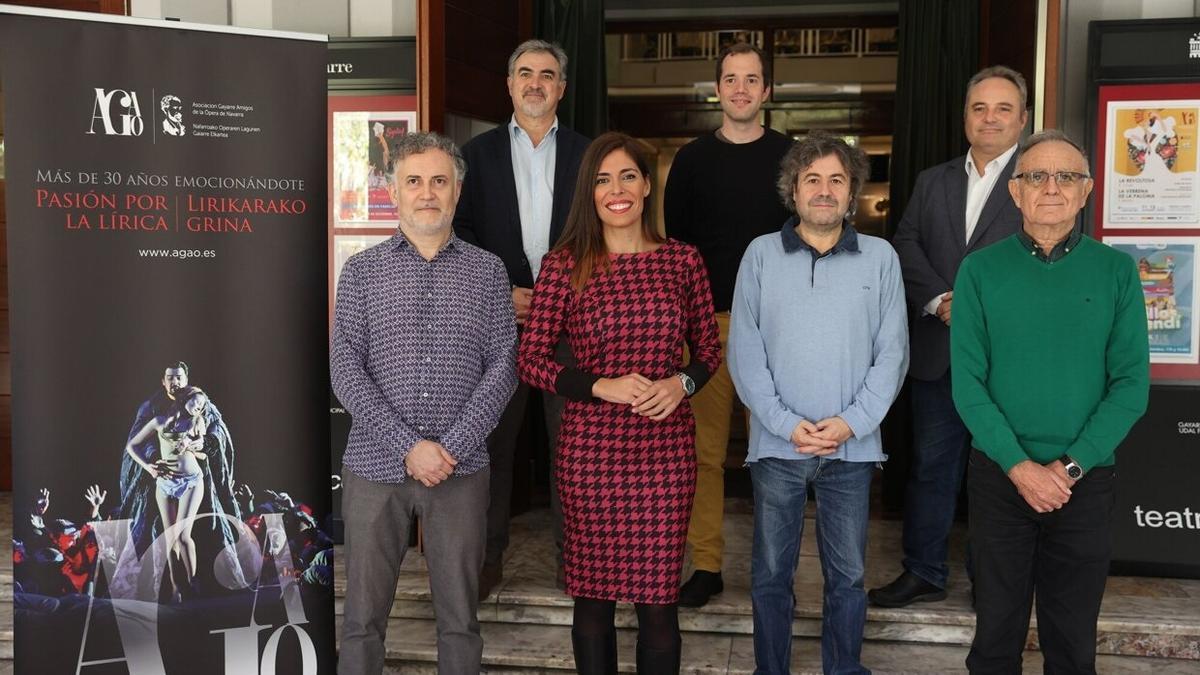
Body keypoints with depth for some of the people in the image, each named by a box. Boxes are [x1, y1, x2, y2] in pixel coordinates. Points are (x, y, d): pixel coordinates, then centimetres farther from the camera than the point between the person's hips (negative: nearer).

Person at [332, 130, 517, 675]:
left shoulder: (488, 271, 6)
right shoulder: (361, 270, 5)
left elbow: (502, 364, 0)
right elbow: (345, 368, -4)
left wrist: (453, 447, -12)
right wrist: (409, 446, -14)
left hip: (461, 469, 0)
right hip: (375, 467, 0)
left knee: (460, 616, 8)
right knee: (363, 616, 7)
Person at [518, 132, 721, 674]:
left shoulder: (683, 260, 4)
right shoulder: (564, 265, -2)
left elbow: (708, 350, 12)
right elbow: (529, 360, -1)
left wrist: (681, 383, -9)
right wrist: (603, 387, -14)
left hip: (666, 446, 1)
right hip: (590, 446, -1)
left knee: (658, 598, 7)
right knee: (592, 595, 10)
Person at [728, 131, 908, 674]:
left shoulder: (880, 258, 2)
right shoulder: (761, 253, 1)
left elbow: (892, 352, 0)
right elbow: (744, 351, -3)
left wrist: (852, 422, -11)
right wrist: (786, 423, -11)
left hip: (852, 447, 0)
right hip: (776, 445, 0)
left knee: (847, 576, 11)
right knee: (770, 574, 10)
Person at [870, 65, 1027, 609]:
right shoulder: (932, 182, 14)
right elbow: (905, 247, 4)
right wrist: (941, 300, -11)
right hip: (938, 353, 4)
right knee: (931, 464, 11)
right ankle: (924, 572, 23)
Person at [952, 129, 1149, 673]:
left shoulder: (1116, 271, 0)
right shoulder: (980, 271, -2)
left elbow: (1132, 383, -4)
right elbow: (967, 381, -6)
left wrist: (1071, 467, -13)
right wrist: (1020, 466, -15)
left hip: (1087, 481, 1)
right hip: (999, 477, 0)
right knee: (997, 630, 11)